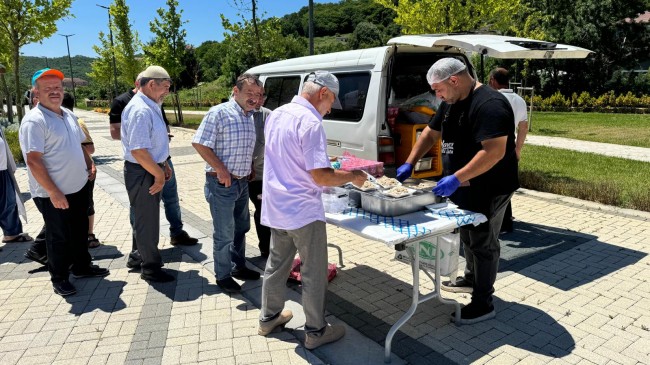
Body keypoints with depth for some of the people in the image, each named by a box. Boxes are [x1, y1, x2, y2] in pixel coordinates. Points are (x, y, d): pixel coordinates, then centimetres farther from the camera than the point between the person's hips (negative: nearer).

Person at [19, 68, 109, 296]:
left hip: (78, 187, 8)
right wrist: (53, 192, -24)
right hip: (53, 194, -8)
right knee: (59, 237, 6)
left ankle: (82, 266, 38)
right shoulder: (34, 121, -17)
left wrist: (89, 164, 7)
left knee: (80, 230, 20)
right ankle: (59, 278, 24)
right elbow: (33, 161, -22)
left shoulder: (68, 115, 9)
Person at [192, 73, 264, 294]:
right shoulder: (219, 113, -15)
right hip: (222, 185, -8)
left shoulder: (250, 117, 9)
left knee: (241, 228, 20)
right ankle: (223, 276, 21)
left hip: (242, 183, 8)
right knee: (224, 234, 3)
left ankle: (238, 267, 38)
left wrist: (251, 170, 7)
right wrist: (221, 170, -20)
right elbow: (199, 143, -17)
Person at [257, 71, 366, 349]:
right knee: (314, 273, 7)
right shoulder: (310, 122, -20)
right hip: (303, 211, -8)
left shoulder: (276, 115, 7)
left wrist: (324, 164, 20)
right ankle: (315, 331, 20)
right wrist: (352, 176, -7)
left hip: (276, 208, 8)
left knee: (276, 265, 21)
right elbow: (320, 176, -23)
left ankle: (269, 318, 36)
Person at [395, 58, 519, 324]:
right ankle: (471, 279, 44)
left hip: (488, 189, -9)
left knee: (482, 242, 2)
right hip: (465, 186, 9)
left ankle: (483, 304, 17)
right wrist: (409, 164, 6)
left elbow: (495, 152, -32)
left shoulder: (489, 105, -25)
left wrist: (457, 178, -34)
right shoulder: (451, 103, 6)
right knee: (468, 235, 23)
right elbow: (430, 133, 14)